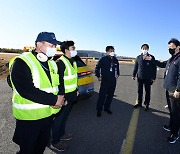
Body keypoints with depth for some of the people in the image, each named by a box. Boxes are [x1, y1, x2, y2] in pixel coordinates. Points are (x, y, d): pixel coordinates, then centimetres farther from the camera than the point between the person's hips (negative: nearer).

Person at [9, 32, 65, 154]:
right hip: (29, 118, -6)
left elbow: (59, 84, 10)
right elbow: (26, 90, -28)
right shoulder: (21, 63, -17)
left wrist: (60, 99, -9)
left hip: (49, 114, 7)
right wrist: (54, 100, -25)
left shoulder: (52, 64, 6)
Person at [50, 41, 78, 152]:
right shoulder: (60, 62, -20)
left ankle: (61, 134, 42)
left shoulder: (73, 61, 10)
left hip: (72, 95, 9)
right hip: (64, 96, -9)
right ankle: (55, 142, 23)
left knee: (64, 116, 22)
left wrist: (76, 89, 19)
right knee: (59, 118, 6)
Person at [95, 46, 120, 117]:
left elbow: (117, 68, 24)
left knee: (110, 95, 13)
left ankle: (107, 108, 30)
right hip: (105, 81, -6)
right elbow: (97, 68, -4)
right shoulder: (103, 59, -8)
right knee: (102, 95, -4)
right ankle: (99, 110, 9)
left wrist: (117, 74, 12)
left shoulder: (115, 60, 8)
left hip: (113, 81, 6)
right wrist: (98, 76, -9)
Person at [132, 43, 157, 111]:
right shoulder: (138, 57, 5)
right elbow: (135, 67, 9)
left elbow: (154, 68, -1)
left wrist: (153, 77, -5)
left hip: (148, 78, -2)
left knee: (147, 91, 8)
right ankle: (139, 103, 27)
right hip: (140, 77, 2)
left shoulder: (151, 57, -2)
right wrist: (134, 75, 5)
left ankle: (146, 104, 21)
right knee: (139, 91, 12)